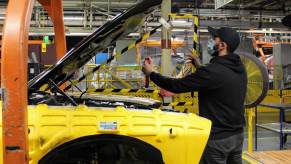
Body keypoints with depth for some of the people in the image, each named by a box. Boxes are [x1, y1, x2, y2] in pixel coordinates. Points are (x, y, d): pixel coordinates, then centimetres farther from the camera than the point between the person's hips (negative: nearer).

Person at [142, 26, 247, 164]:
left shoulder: (213, 71, -23)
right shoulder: (240, 69, 3)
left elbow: (177, 85, -17)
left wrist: (151, 74, -3)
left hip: (218, 138, -8)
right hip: (237, 134, 8)